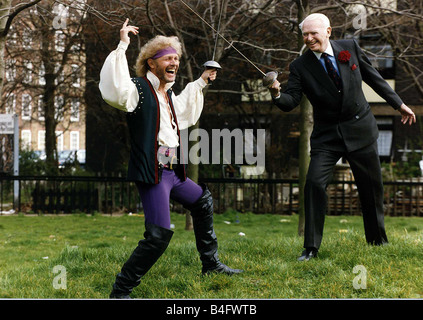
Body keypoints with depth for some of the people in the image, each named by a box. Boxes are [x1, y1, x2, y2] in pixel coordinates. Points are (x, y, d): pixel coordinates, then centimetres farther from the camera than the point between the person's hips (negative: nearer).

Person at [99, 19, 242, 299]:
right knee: (159, 234, -20)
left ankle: (211, 264, 42)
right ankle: (120, 291, -11)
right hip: (151, 173, -10)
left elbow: (183, 110, 39)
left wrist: (201, 82, 40)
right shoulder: (139, 89, -11)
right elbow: (116, 91, -35)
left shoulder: (168, 94, 16)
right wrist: (122, 46, -33)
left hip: (174, 172, 10)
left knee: (203, 202, 26)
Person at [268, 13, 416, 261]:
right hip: (327, 135, -1)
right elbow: (291, 102, -14)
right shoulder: (300, 66, -7)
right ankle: (311, 248, -9)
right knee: (315, 182, -17)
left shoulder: (350, 47, -3)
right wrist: (277, 94, -37)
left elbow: (374, 77, 8)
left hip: (360, 128, 2)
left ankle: (378, 238, 32)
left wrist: (399, 104, 14)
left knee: (372, 186, 10)